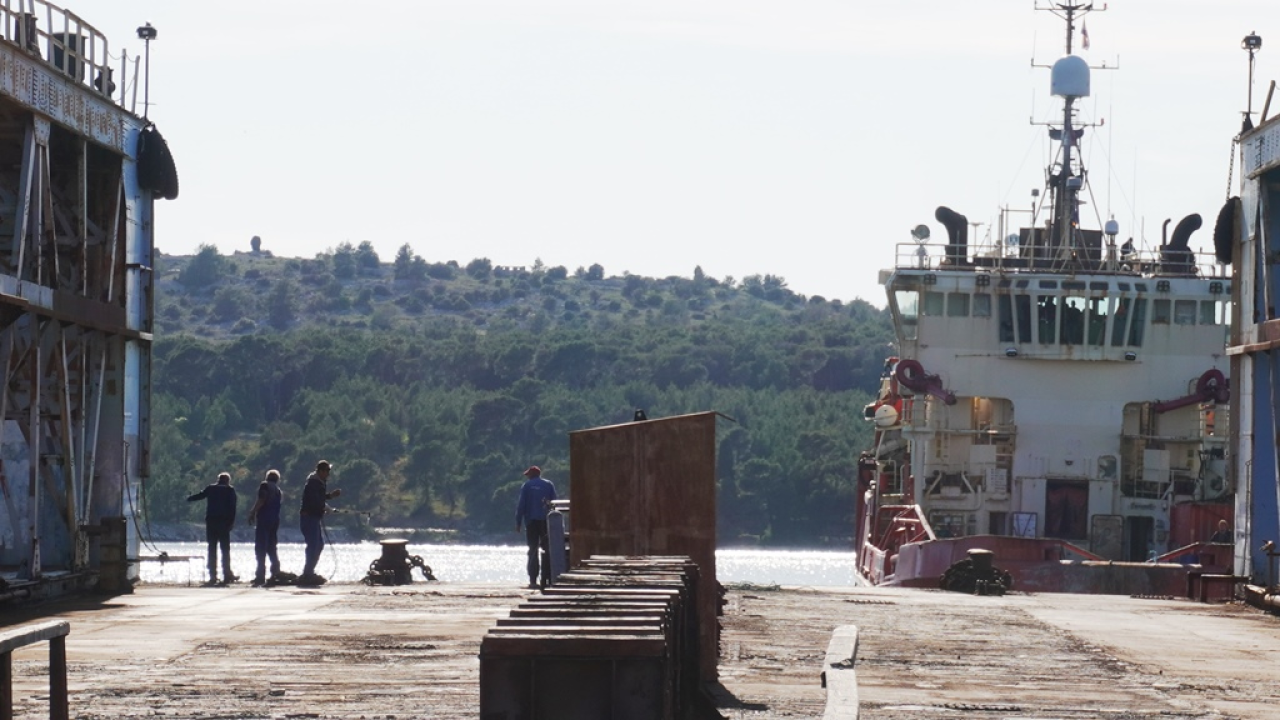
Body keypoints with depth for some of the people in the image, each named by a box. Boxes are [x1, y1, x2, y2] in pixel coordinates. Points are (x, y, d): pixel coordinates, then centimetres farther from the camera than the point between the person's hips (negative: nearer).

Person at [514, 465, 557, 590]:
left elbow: (521, 505, -2)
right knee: (547, 551, 6)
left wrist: (518, 522, 1)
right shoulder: (549, 485, 7)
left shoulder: (526, 486, 1)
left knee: (533, 551, 0)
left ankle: (533, 580, -6)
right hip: (546, 522, 1)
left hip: (531, 522, -1)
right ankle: (547, 579, 1)